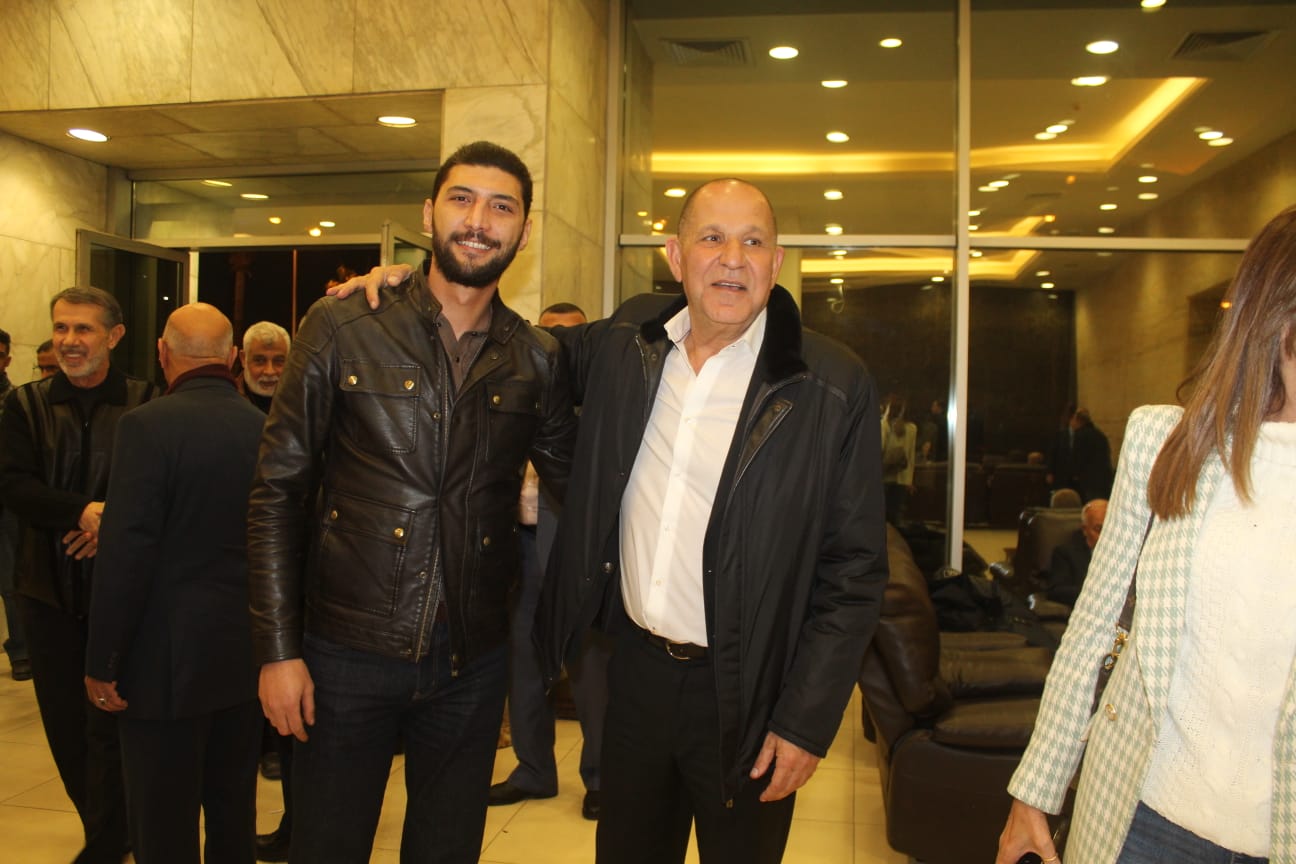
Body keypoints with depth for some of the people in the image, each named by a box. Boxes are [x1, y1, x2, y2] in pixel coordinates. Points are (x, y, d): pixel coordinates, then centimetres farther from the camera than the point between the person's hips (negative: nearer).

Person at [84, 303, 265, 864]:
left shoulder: (148, 426, -14)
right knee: (234, 815, 18)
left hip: (168, 659, -5)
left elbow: (125, 554, -16)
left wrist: (102, 663, -7)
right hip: (248, 654, 5)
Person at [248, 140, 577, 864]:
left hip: (471, 665, 2)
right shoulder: (342, 329, -5)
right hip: (346, 654, -2)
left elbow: (573, 483, 12)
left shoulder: (537, 359, 1)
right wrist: (278, 650, -7)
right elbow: (278, 493, -4)